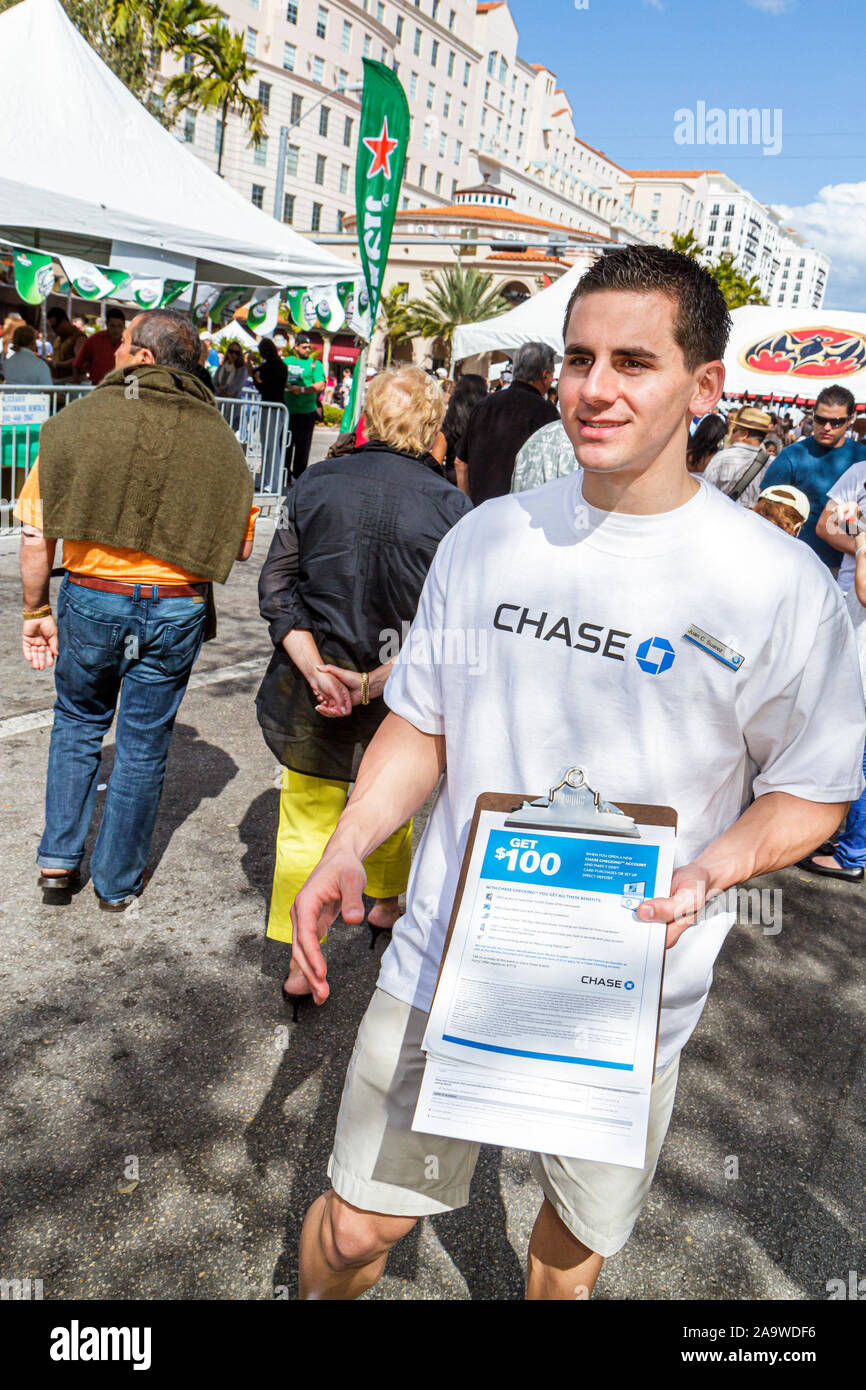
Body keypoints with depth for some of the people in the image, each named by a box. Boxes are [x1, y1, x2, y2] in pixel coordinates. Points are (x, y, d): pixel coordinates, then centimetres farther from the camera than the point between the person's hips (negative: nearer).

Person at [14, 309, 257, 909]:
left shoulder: (79, 420, -5)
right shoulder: (217, 437, -1)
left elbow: (37, 531, -6)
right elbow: (240, 546, 0)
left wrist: (37, 610, 4)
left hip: (92, 597, 0)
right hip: (176, 609, 1)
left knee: (78, 723, 23)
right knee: (144, 742, 13)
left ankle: (59, 859, 24)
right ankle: (119, 880, 26)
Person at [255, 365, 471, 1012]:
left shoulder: (314, 485, -4)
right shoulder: (449, 504, -11)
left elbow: (277, 589, -7)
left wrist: (317, 670, -12)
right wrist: (378, 680, -15)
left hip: (314, 685, 1)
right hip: (401, 693, 0)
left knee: (308, 819, 14)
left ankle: (300, 959, 19)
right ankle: (385, 903, 48)